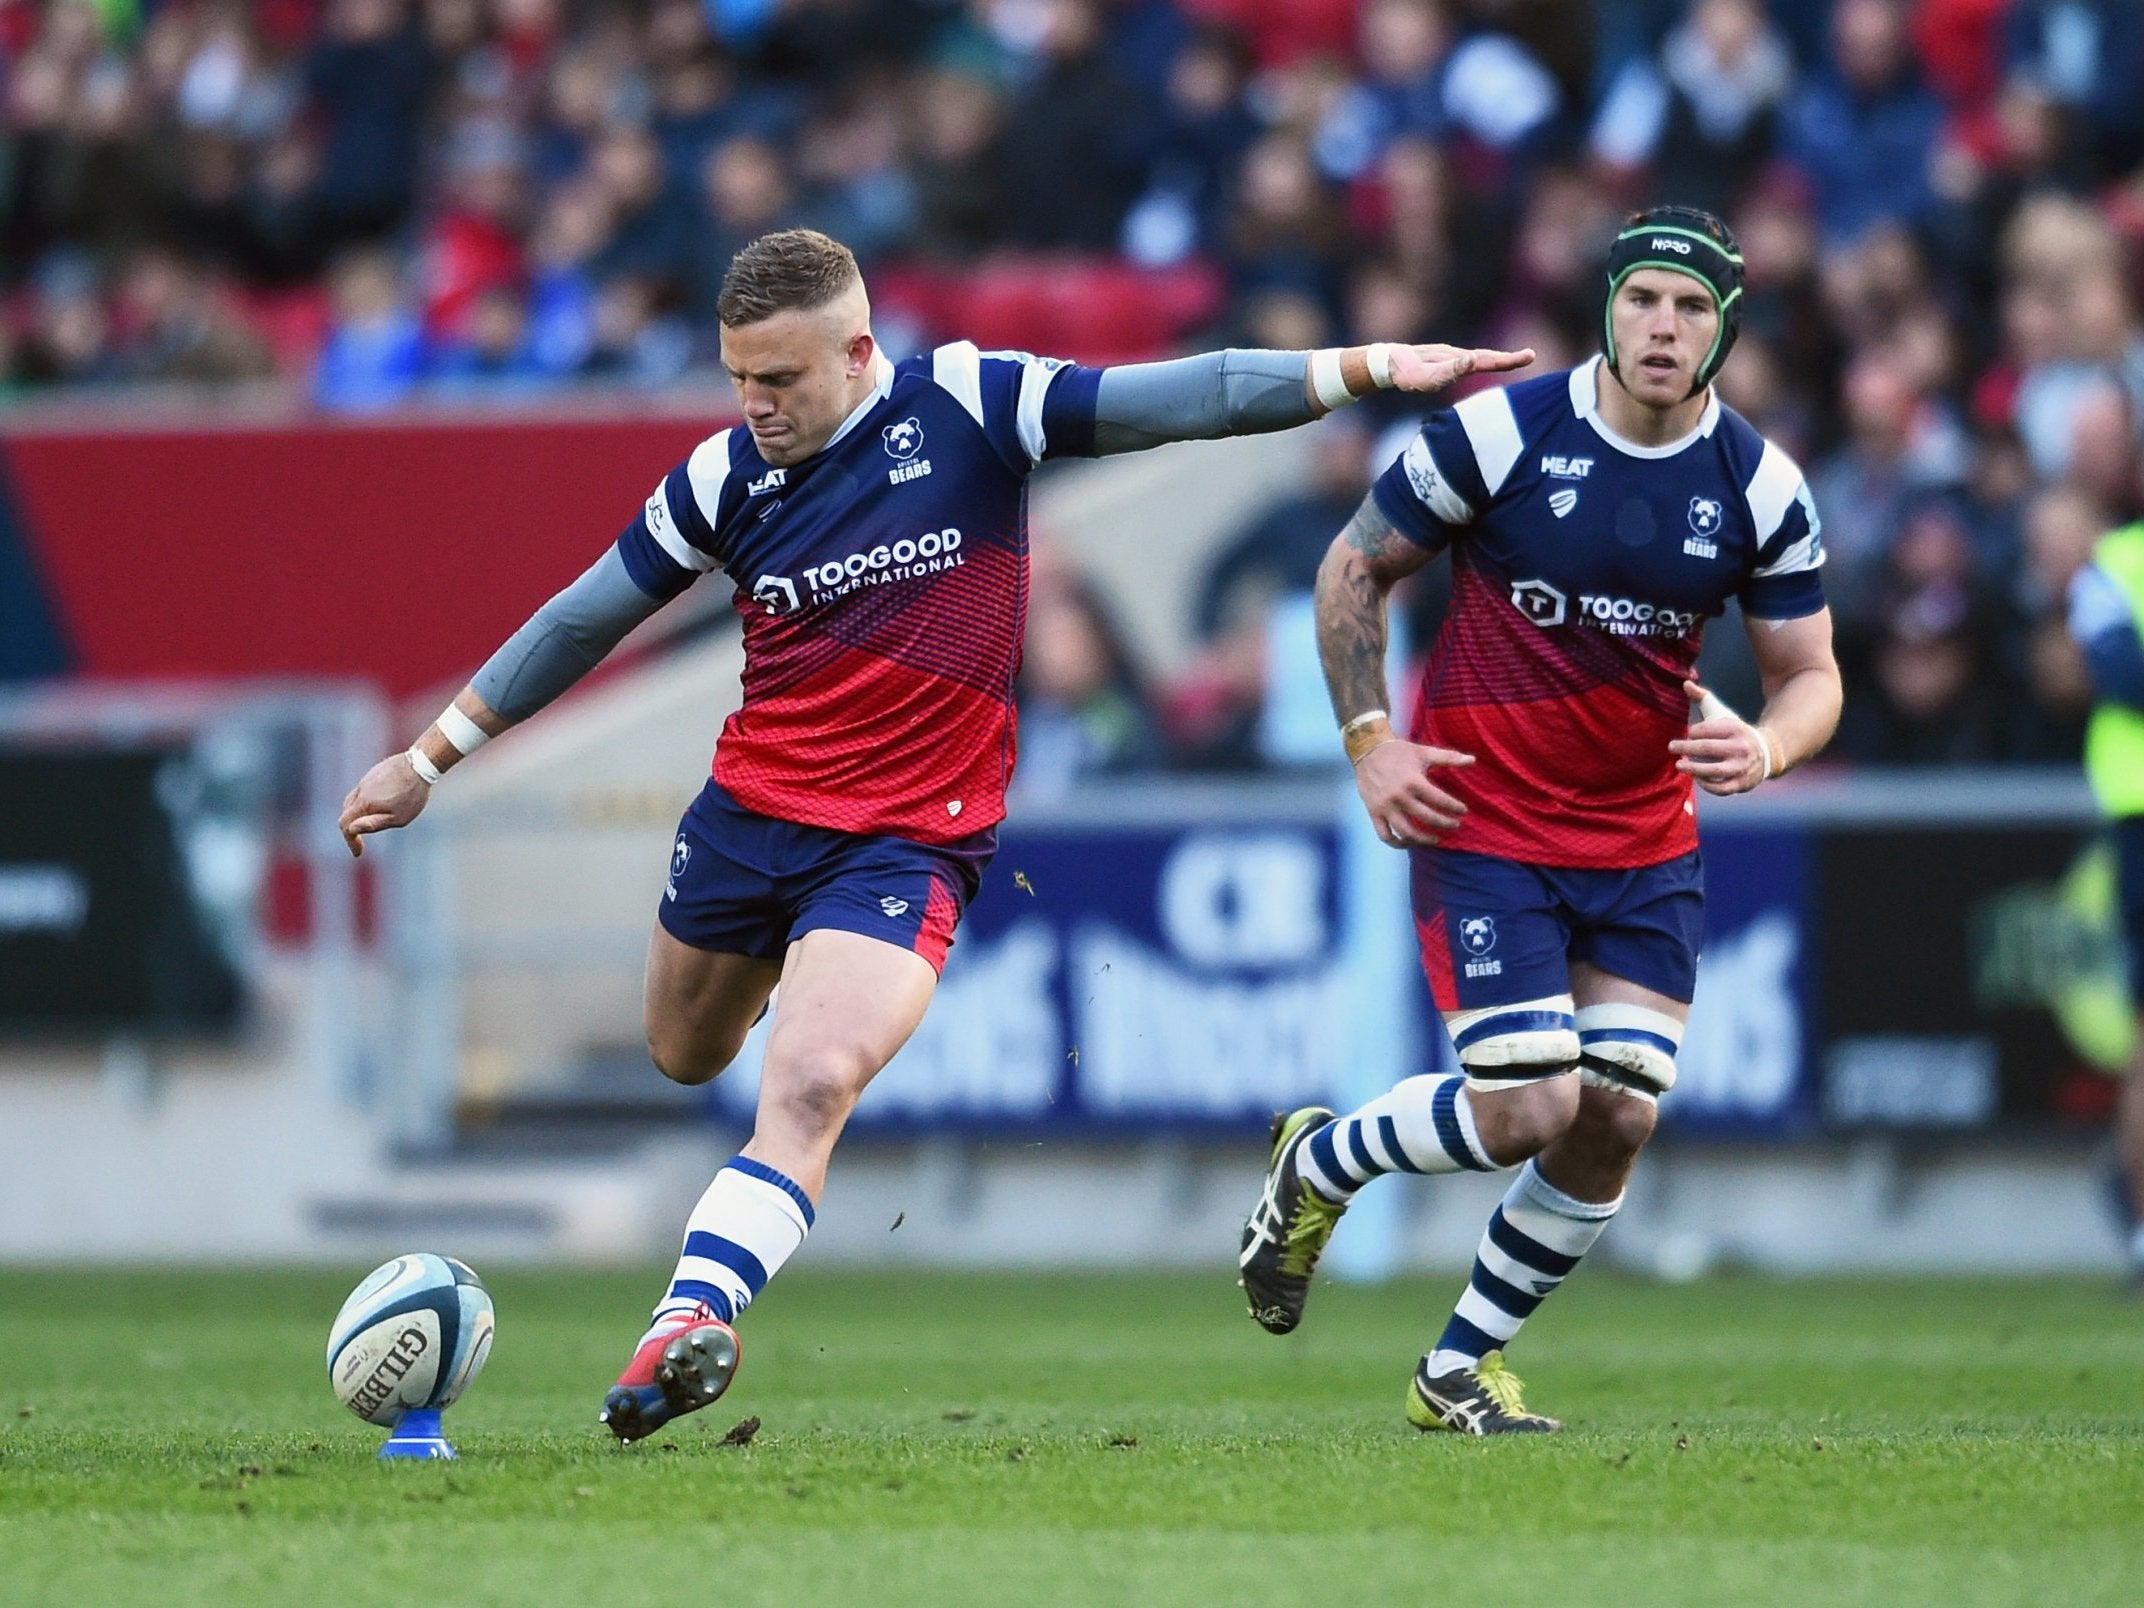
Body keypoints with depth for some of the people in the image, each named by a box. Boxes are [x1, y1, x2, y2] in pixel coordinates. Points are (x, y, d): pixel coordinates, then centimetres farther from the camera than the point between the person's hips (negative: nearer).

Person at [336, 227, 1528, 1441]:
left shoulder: (968, 408, -10)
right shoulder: (725, 477, -2)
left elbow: (1176, 401, -13)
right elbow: (582, 622, 8)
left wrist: (1364, 371, -22)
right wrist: (429, 759, 12)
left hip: (910, 833, -4)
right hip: (750, 809, 4)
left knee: (809, 1091, -23)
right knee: (685, 1060, 19)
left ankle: (689, 1322, -34)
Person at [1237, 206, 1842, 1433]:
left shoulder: (1762, 488, -4)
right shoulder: (1497, 433, -12)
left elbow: (1812, 675, 4)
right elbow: (1355, 570, 0)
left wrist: (1766, 746, -19)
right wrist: (1369, 737, -9)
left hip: (1648, 844, 4)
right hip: (1485, 819, -4)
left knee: (1618, 1119, -5)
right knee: (1527, 1111, -15)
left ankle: (1461, 1370, 15)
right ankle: (1320, 1162, 16)